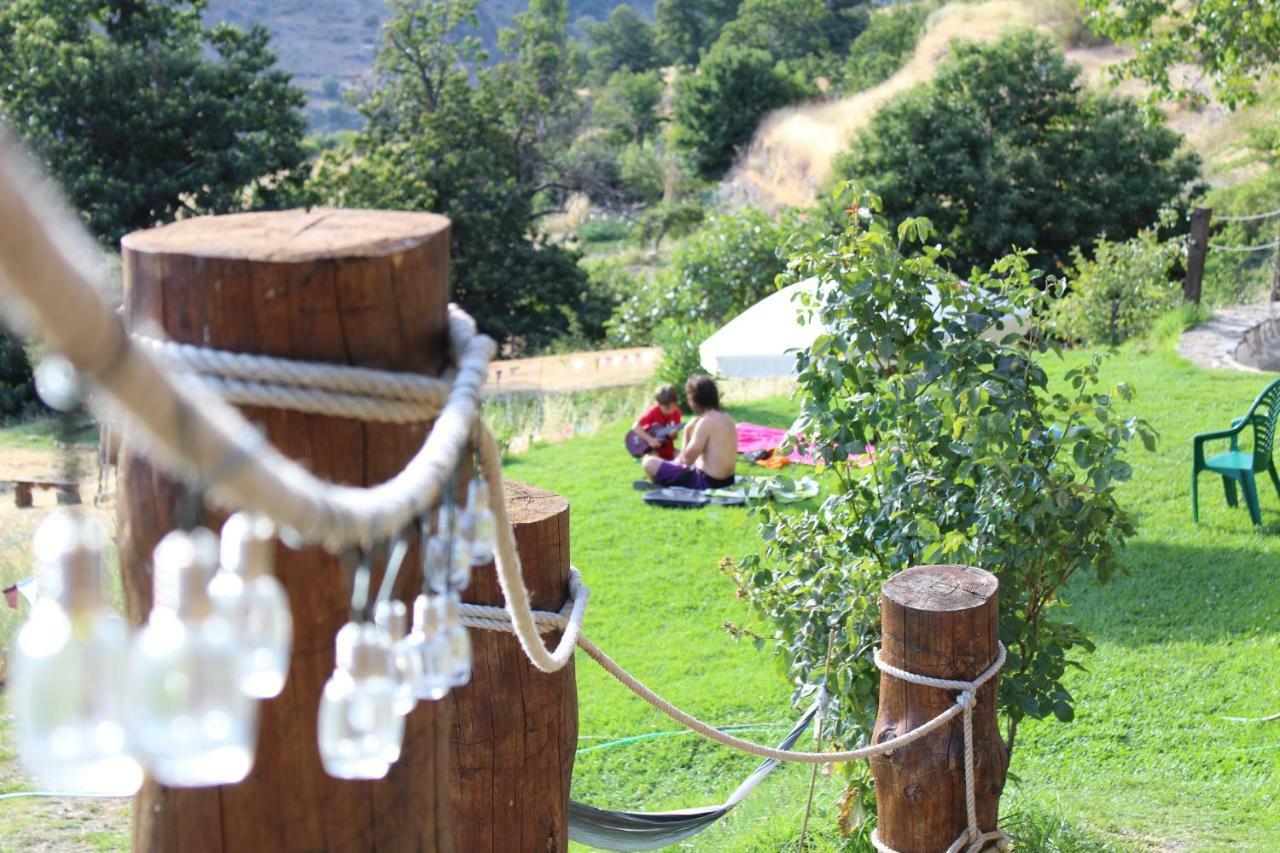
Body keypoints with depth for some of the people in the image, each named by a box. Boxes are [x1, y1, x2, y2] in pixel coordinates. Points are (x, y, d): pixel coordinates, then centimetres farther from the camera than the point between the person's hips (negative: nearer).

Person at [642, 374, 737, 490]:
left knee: (649, 462, -4)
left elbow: (688, 458, -19)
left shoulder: (706, 422, -20)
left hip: (706, 482, -10)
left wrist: (688, 432, -7)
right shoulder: (726, 417, 9)